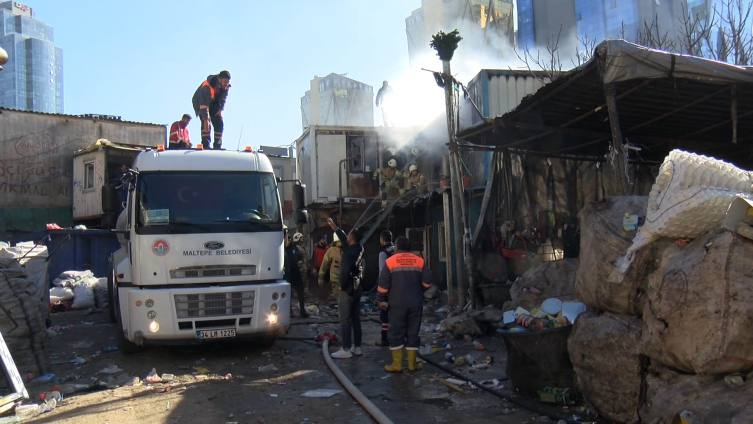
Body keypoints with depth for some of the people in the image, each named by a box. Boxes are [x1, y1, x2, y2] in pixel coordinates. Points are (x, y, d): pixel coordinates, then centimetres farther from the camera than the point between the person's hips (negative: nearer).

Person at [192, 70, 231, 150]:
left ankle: (217, 146, 1)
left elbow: (224, 98, 1)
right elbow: (204, 104, -43)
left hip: (213, 103, 6)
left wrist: (220, 109, -10)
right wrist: (206, 120, -48)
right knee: (206, 122, -25)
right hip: (200, 102, -6)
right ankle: (205, 145, -26)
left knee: (219, 124, -3)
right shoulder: (207, 86, -39)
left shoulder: (226, 86, -19)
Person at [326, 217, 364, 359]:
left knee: (345, 320, -3)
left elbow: (345, 270, -30)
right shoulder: (359, 249, 6)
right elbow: (345, 240, 22)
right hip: (357, 289, 8)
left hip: (347, 290, -8)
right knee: (356, 319, 12)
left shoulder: (349, 252, -20)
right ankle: (357, 347, 17)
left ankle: (346, 350, -1)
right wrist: (335, 228, 26)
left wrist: (341, 283, -13)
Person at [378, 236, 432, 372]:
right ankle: (412, 364, 11)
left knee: (396, 333, 4)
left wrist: (381, 300, 7)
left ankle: (397, 364, 5)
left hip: (398, 303, -3)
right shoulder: (419, 261, 4)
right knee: (413, 333, 9)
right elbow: (427, 282, 1)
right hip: (416, 303, 3)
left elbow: (383, 284, -6)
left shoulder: (390, 261, -3)